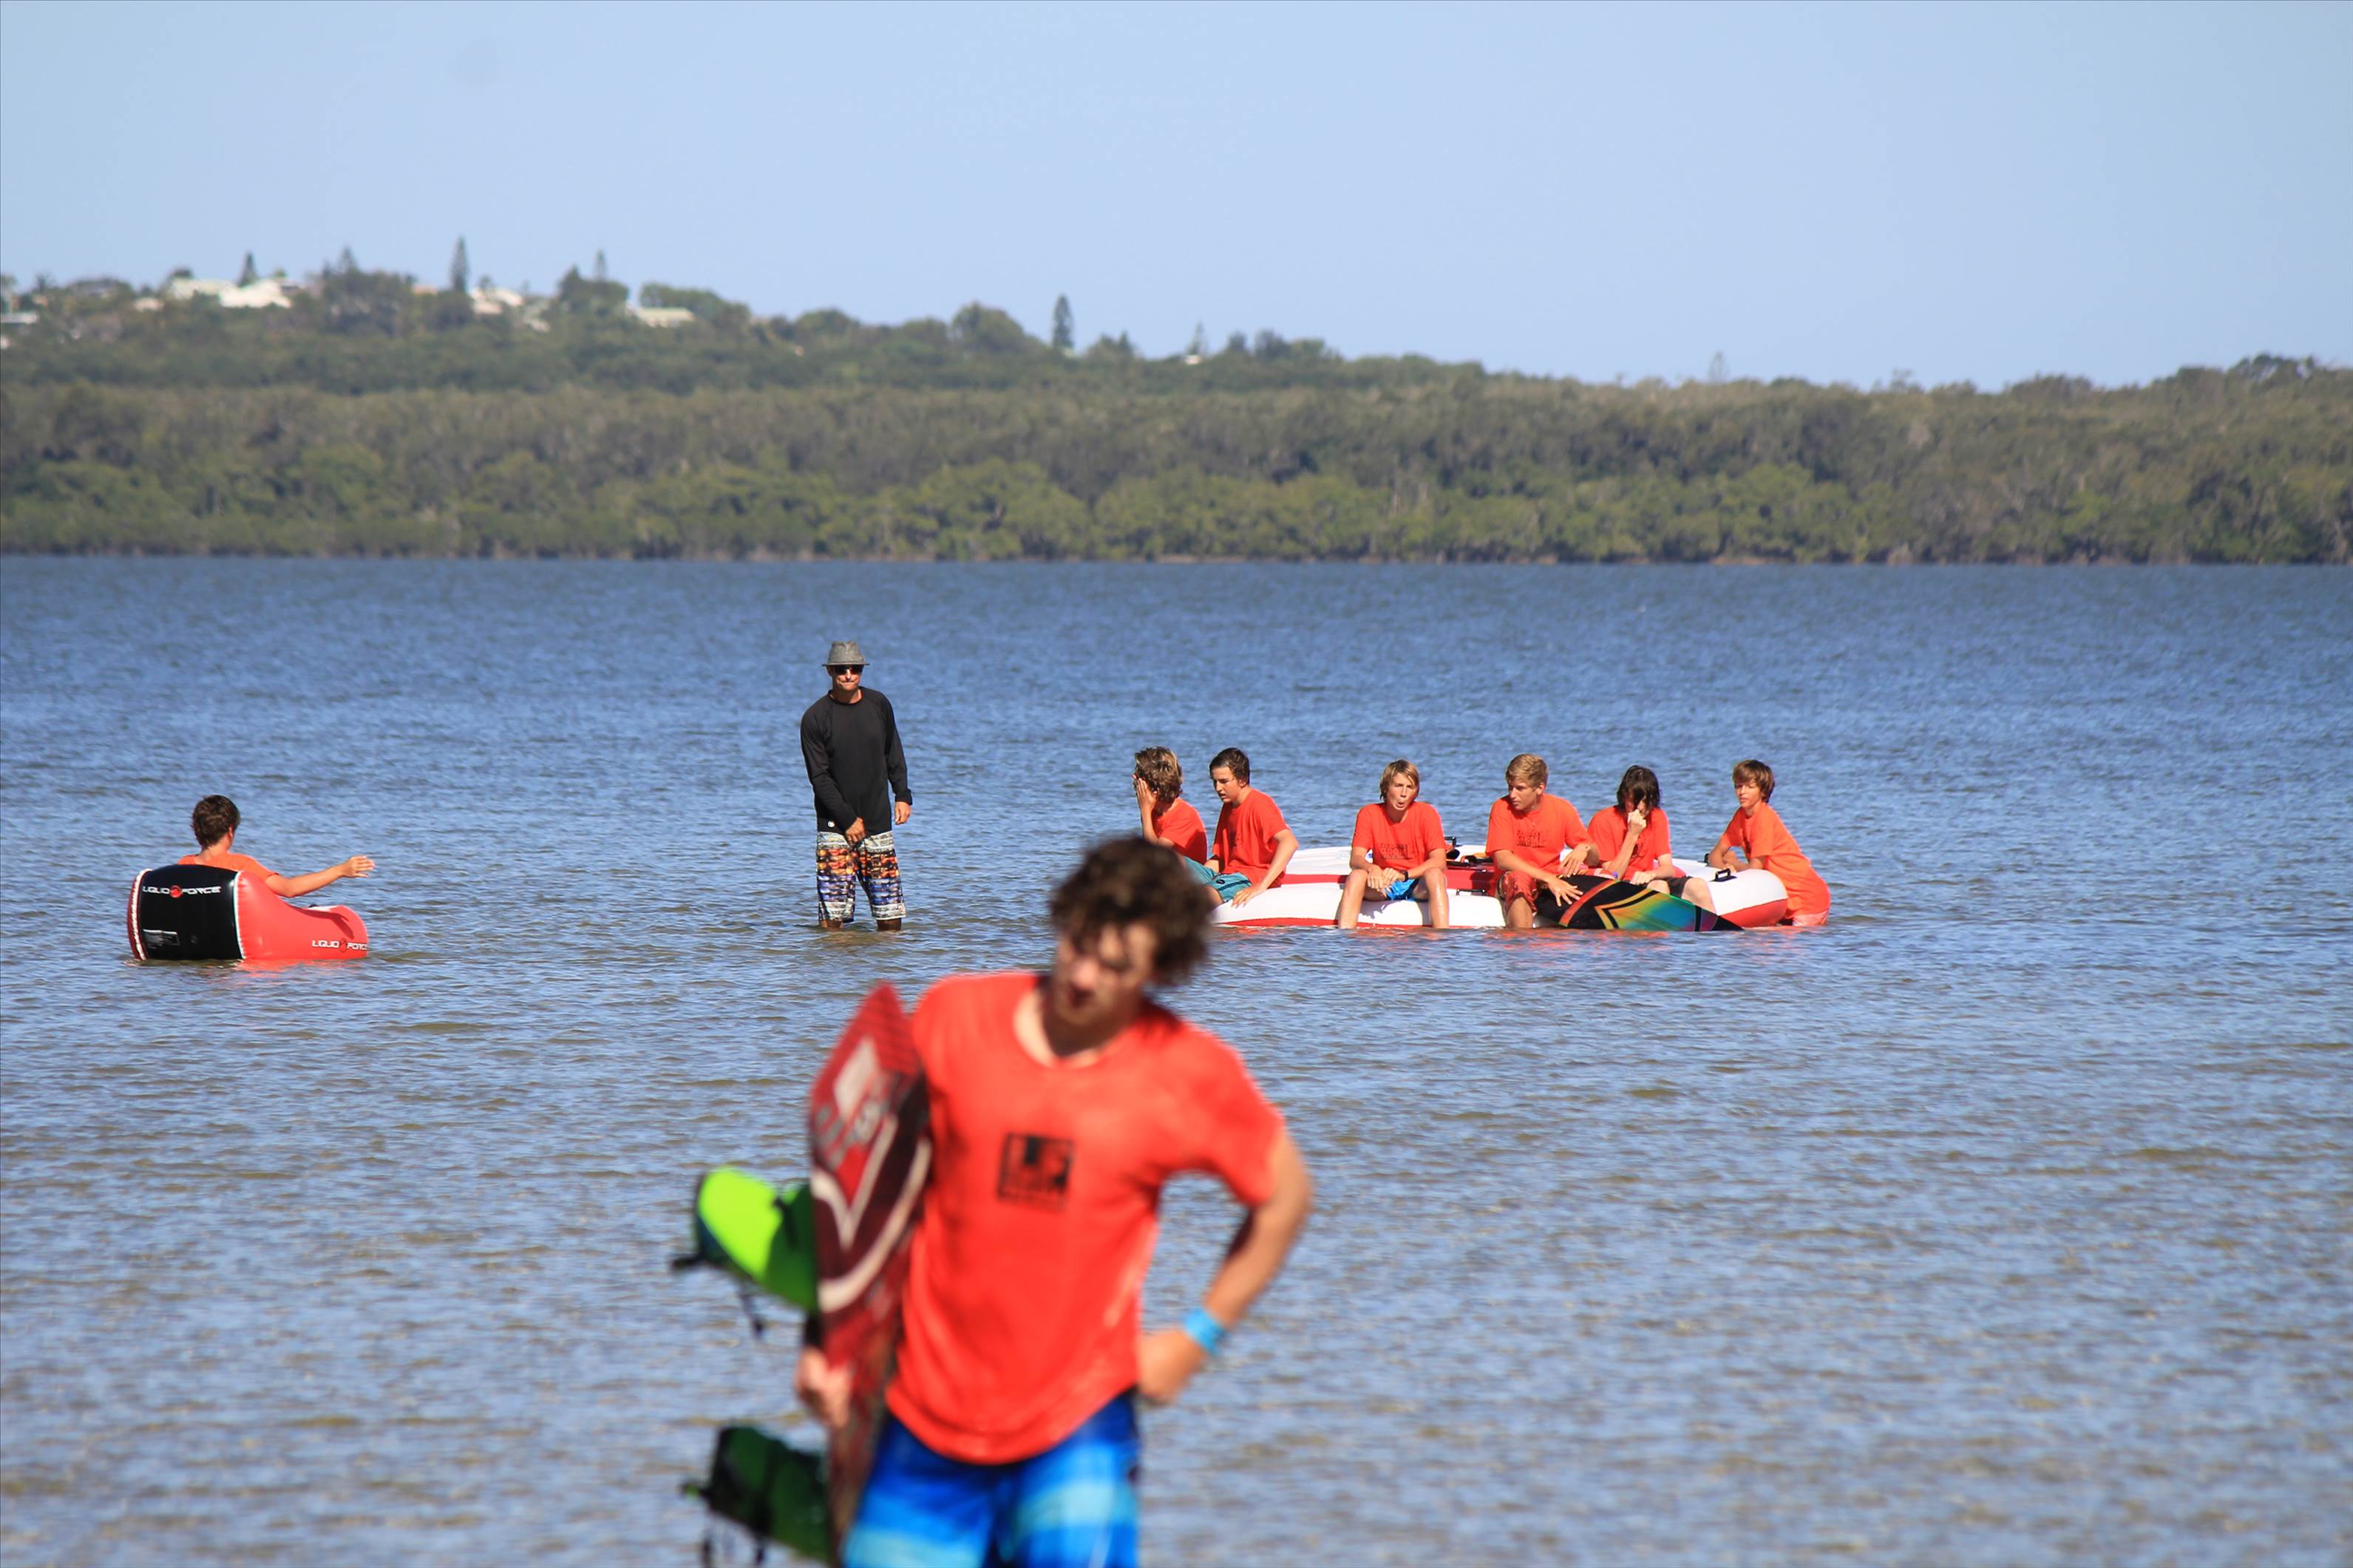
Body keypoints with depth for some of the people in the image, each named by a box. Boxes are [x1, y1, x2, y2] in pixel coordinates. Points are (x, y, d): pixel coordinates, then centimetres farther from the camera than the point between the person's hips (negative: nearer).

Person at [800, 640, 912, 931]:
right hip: (835, 826, -3)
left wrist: (902, 795, 5)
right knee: (832, 918, -8)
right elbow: (819, 778, -7)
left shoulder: (879, 705, 6)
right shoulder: (815, 718, -6)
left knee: (890, 917, 1)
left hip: (877, 822, 3)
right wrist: (847, 820, -12)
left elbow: (894, 755, 18)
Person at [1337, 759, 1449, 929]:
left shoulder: (1426, 813, -7)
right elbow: (1355, 859, -11)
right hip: (1383, 885, 1)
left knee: (1434, 874, -33)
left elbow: (1439, 861, -15)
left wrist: (1403, 875, -30)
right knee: (1357, 875, -28)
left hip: (1418, 885, -1)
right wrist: (1372, 869, -35)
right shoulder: (1369, 814, -3)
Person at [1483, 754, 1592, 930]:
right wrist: (1547, 878, -23)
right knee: (1519, 878, -38)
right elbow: (1502, 859, -15)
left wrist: (1584, 849, -17)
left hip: (1554, 883, 2)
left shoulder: (1562, 809, 3)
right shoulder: (1502, 809, -4)